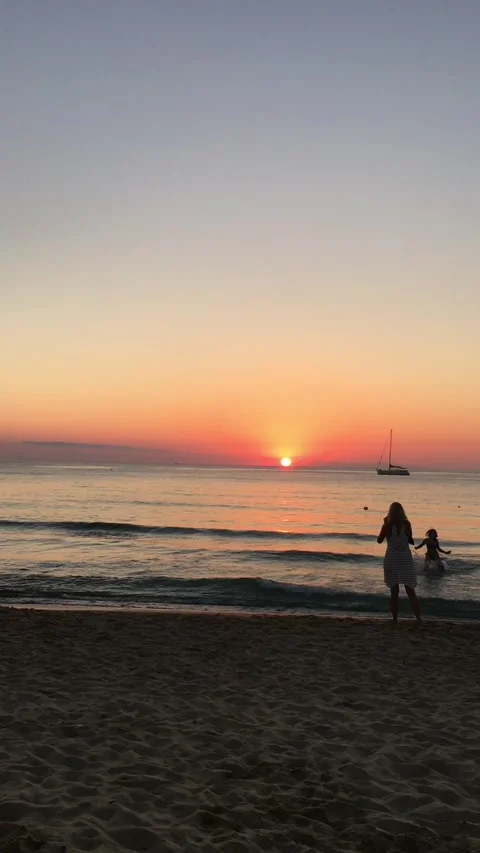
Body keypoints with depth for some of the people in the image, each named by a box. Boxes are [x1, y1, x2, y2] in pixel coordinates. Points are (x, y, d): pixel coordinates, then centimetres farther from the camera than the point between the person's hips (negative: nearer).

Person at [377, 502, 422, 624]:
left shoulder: (387, 525, -5)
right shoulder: (406, 524, -4)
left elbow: (379, 540, 6)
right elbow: (411, 541, 4)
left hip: (392, 559, 0)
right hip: (405, 559, 0)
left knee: (394, 591, 7)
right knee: (410, 591, 5)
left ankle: (395, 620, 5)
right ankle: (419, 618, 0)